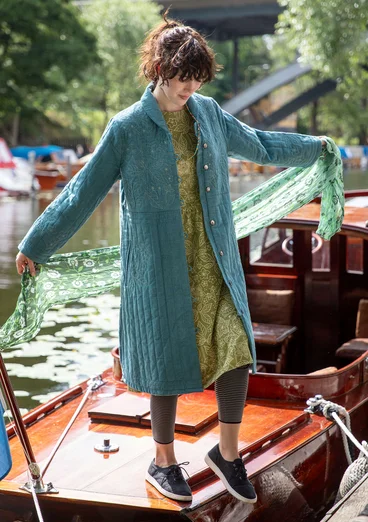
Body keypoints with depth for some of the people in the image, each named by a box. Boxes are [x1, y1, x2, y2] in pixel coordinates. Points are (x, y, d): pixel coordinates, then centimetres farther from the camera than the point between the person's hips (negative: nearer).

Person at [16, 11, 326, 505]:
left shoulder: (208, 113, 5)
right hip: (161, 267, -4)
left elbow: (259, 145, 23)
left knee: (237, 349, -3)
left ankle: (228, 452, 18)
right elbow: (84, 191, -3)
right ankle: (164, 461, 26)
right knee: (168, 360, 5)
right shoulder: (128, 127, -8)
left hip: (214, 260, 4)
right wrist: (36, 245, -1)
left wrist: (314, 147, 35)